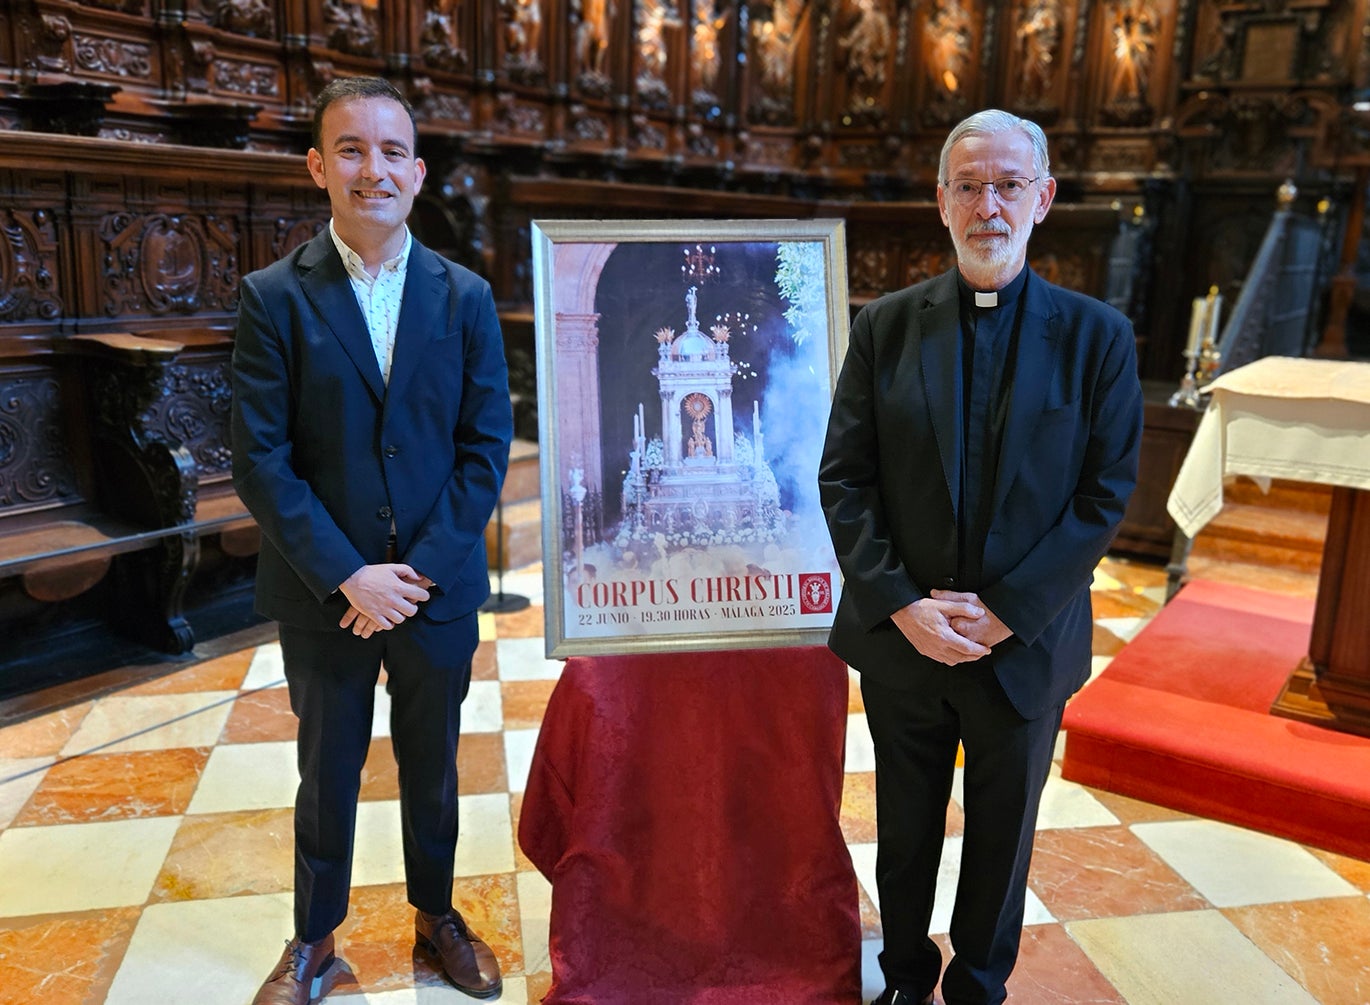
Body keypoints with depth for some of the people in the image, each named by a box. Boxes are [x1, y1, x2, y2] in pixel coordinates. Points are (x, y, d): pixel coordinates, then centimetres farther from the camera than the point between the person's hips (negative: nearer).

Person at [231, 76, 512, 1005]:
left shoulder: (466, 297, -1)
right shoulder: (275, 298, -6)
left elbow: (487, 448, -4)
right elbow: (260, 460, -10)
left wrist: (421, 570, -12)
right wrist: (348, 576, -15)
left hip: (438, 589, 1)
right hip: (325, 595, -1)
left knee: (433, 769, 18)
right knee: (328, 773, 17)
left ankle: (437, 915, 41)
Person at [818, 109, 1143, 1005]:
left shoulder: (1096, 335, -4)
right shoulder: (886, 325, -2)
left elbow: (1104, 497, -7)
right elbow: (843, 480, -4)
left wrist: (1004, 611, -15)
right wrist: (900, 603, -14)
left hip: (1024, 648, 0)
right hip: (900, 640, 1)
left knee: (1002, 839, 18)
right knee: (905, 832, 18)